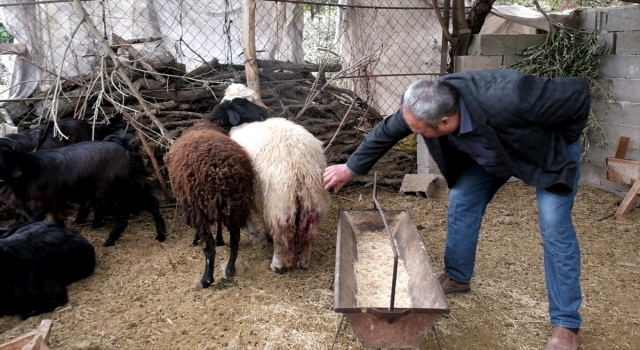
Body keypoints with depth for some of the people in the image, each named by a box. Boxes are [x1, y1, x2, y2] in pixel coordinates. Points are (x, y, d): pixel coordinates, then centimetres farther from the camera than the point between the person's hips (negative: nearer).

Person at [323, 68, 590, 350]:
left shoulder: (508, 99, -46)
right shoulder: (422, 106, -27)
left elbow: (577, 92, -31)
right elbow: (386, 132, -8)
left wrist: (562, 142, -16)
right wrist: (351, 168, 2)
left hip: (549, 151, -5)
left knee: (554, 228, -12)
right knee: (461, 202, 3)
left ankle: (566, 325, 0)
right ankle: (457, 277, 25)